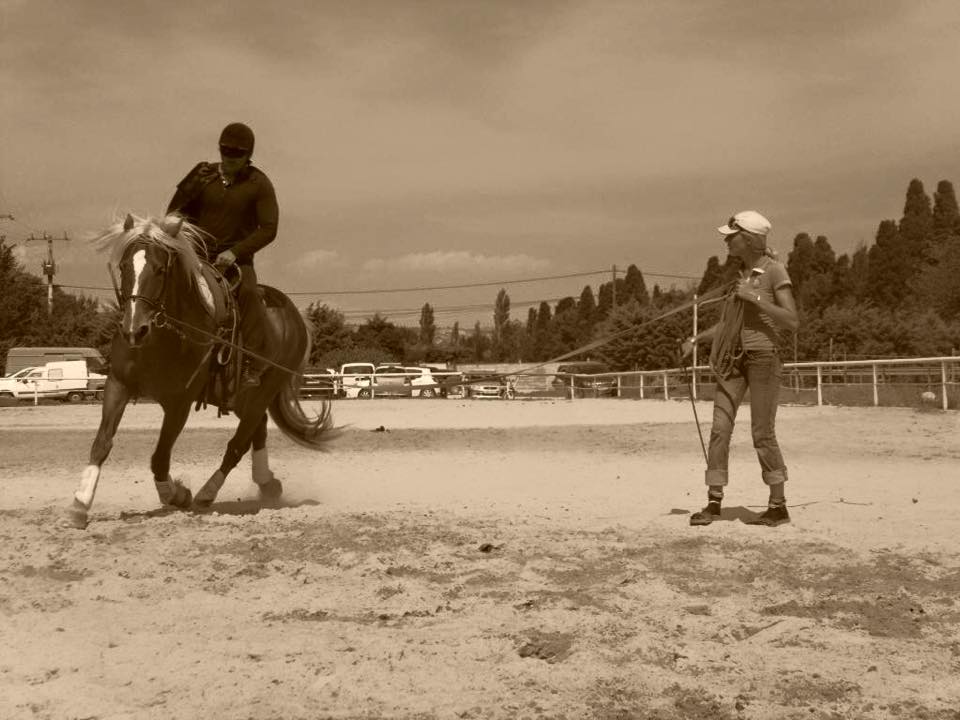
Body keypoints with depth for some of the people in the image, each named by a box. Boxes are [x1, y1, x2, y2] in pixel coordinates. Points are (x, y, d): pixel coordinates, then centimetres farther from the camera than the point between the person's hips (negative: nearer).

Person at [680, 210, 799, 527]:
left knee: (762, 433, -3)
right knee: (720, 428, -1)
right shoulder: (741, 272, 13)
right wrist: (696, 339, 12)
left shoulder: (774, 270, -8)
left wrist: (755, 297, -20)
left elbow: (793, 321, -15)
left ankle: (778, 506, 8)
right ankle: (714, 502, 2)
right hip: (733, 359, 6)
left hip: (762, 357, -6)